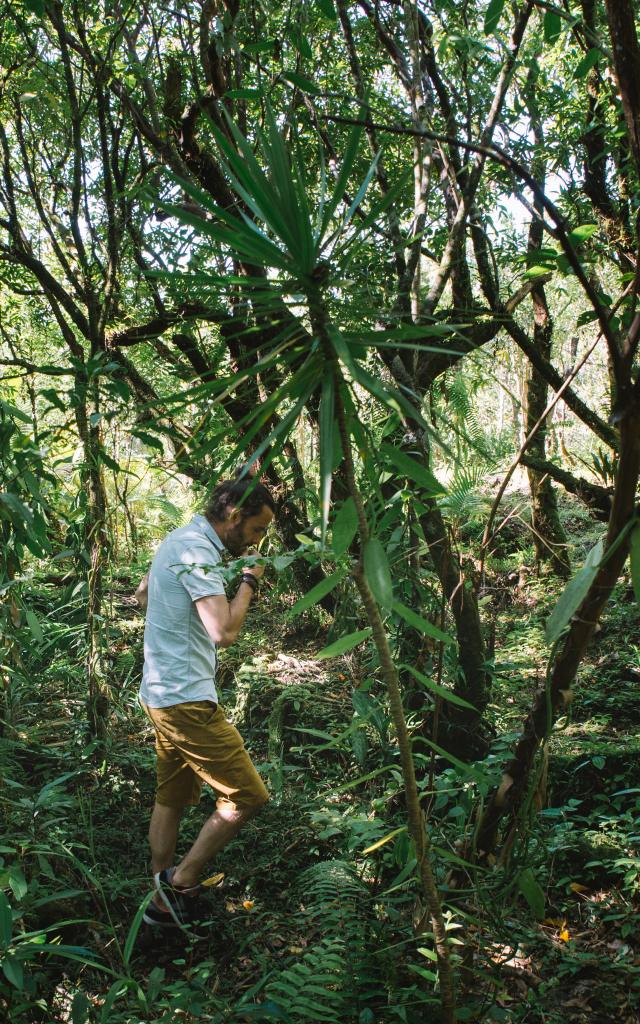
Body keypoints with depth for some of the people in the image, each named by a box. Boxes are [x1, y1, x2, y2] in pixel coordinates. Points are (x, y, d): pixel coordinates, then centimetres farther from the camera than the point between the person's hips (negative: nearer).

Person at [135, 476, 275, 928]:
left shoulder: (179, 540, 12)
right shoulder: (197, 552, -20)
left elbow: (143, 595, 29)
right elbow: (225, 631, -28)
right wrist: (249, 581, -14)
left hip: (163, 692, 11)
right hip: (186, 699, -11)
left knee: (172, 798, 18)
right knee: (246, 795, -5)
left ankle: (165, 901, 28)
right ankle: (183, 880, 6)